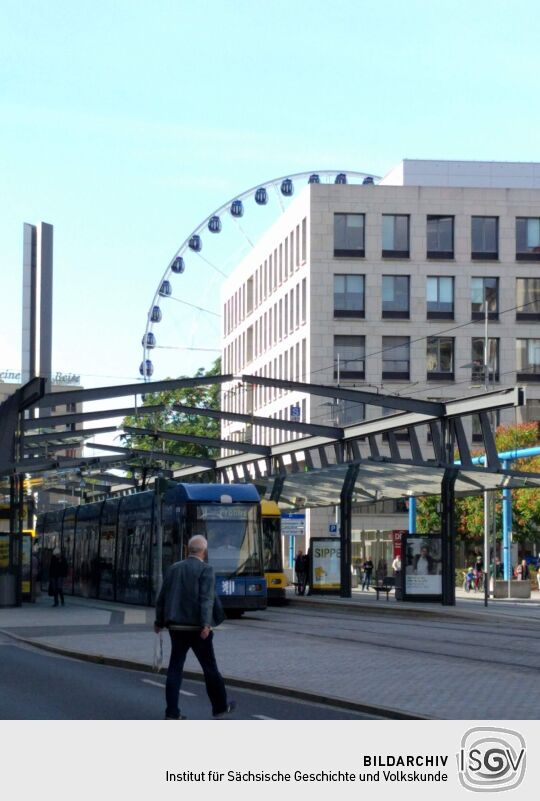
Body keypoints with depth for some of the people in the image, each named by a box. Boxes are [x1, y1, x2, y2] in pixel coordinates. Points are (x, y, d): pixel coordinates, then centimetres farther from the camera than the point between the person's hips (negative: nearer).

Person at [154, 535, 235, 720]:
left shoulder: (173, 568, 10)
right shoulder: (205, 569, -7)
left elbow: (162, 597, 14)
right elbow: (206, 598, -19)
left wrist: (159, 621, 26)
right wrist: (206, 624, -27)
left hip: (176, 627, 5)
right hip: (196, 627, -5)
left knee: (175, 668, 6)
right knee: (210, 668, 8)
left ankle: (172, 713, 1)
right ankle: (220, 707, 20)